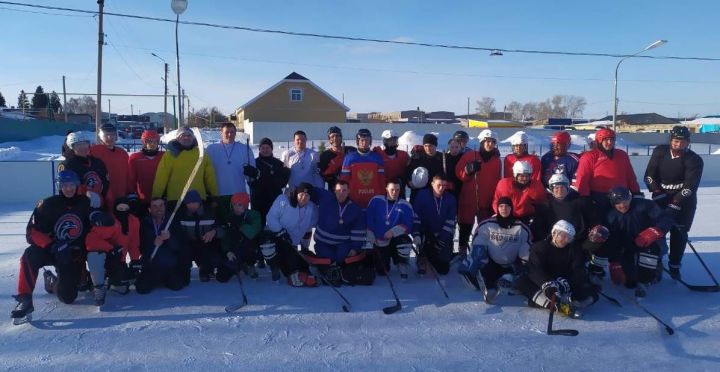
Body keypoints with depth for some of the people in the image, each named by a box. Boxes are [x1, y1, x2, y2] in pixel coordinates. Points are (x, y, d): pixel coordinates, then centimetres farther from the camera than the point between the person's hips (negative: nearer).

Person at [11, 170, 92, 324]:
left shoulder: (86, 204, -2)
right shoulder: (48, 204, -8)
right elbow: (32, 233, -14)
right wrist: (52, 246, -27)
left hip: (73, 255, 1)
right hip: (49, 250, -1)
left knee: (68, 297, -9)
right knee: (30, 255, -35)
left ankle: (54, 283, 27)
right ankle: (25, 300, -29)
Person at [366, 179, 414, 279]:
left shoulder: (405, 206, -9)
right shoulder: (376, 201, -7)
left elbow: (408, 226, -14)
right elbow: (368, 221, -2)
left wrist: (393, 232, -28)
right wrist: (370, 238, -5)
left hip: (396, 239, -1)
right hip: (379, 242, 1)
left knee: (405, 241, -36)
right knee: (382, 271, 5)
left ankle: (402, 263, -8)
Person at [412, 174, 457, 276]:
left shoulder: (451, 199, -7)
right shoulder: (422, 195, -13)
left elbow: (450, 222, -7)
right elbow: (415, 217, -13)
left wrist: (442, 239, -15)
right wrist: (416, 234, -22)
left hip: (443, 236, 1)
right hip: (425, 232, -1)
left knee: (444, 269, -5)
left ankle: (433, 258, 29)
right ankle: (422, 258, -4)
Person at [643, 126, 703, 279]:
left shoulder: (694, 160, -14)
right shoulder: (659, 152, -6)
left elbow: (690, 186, -21)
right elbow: (649, 175, -4)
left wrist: (674, 204, -29)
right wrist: (658, 193, -16)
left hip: (684, 200, -2)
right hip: (661, 196, 2)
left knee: (679, 233, 0)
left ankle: (674, 266, 15)